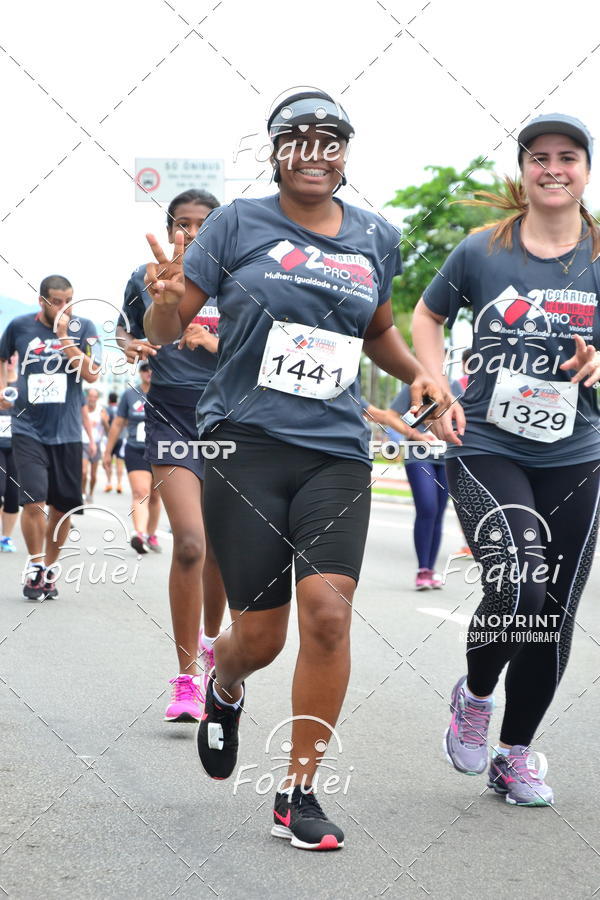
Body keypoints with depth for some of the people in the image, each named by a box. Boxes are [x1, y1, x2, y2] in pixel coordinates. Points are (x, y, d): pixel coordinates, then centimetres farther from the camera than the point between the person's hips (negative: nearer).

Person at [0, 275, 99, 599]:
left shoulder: (83, 328, -1)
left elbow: (91, 375, -13)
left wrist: (64, 337, -18)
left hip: (66, 432, 1)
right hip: (28, 428, -1)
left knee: (63, 506, 5)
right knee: (34, 501, -15)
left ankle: (49, 567, 24)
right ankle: (35, 567, 2)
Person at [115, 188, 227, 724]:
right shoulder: (146, 280, 4)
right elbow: (127, 334, 19)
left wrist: (210, 343, -16)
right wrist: (132, 348, -3)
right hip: (172, 417, -1)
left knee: (219, 547, 10)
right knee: (189, 542, -18)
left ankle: (211, 639, 39)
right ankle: (187, 678, -11)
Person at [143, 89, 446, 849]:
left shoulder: (376, 239, 11)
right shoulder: (238, 225, 1)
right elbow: (165, 331, 2)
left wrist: (417, 373, 8)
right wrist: (165, 297, -21)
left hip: (335, 452, 2)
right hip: (246, 444, -2)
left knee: (328, 611, -15)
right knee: (260, 634, 1)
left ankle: (298, 794, -1)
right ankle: (224, 689, 41)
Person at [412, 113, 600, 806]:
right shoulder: (483, 251, -1)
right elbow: (427, 316, 14)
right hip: (486, 449, -3)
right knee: (517, 588, -22)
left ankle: (515, 755, 25)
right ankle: (474, 695, 9)